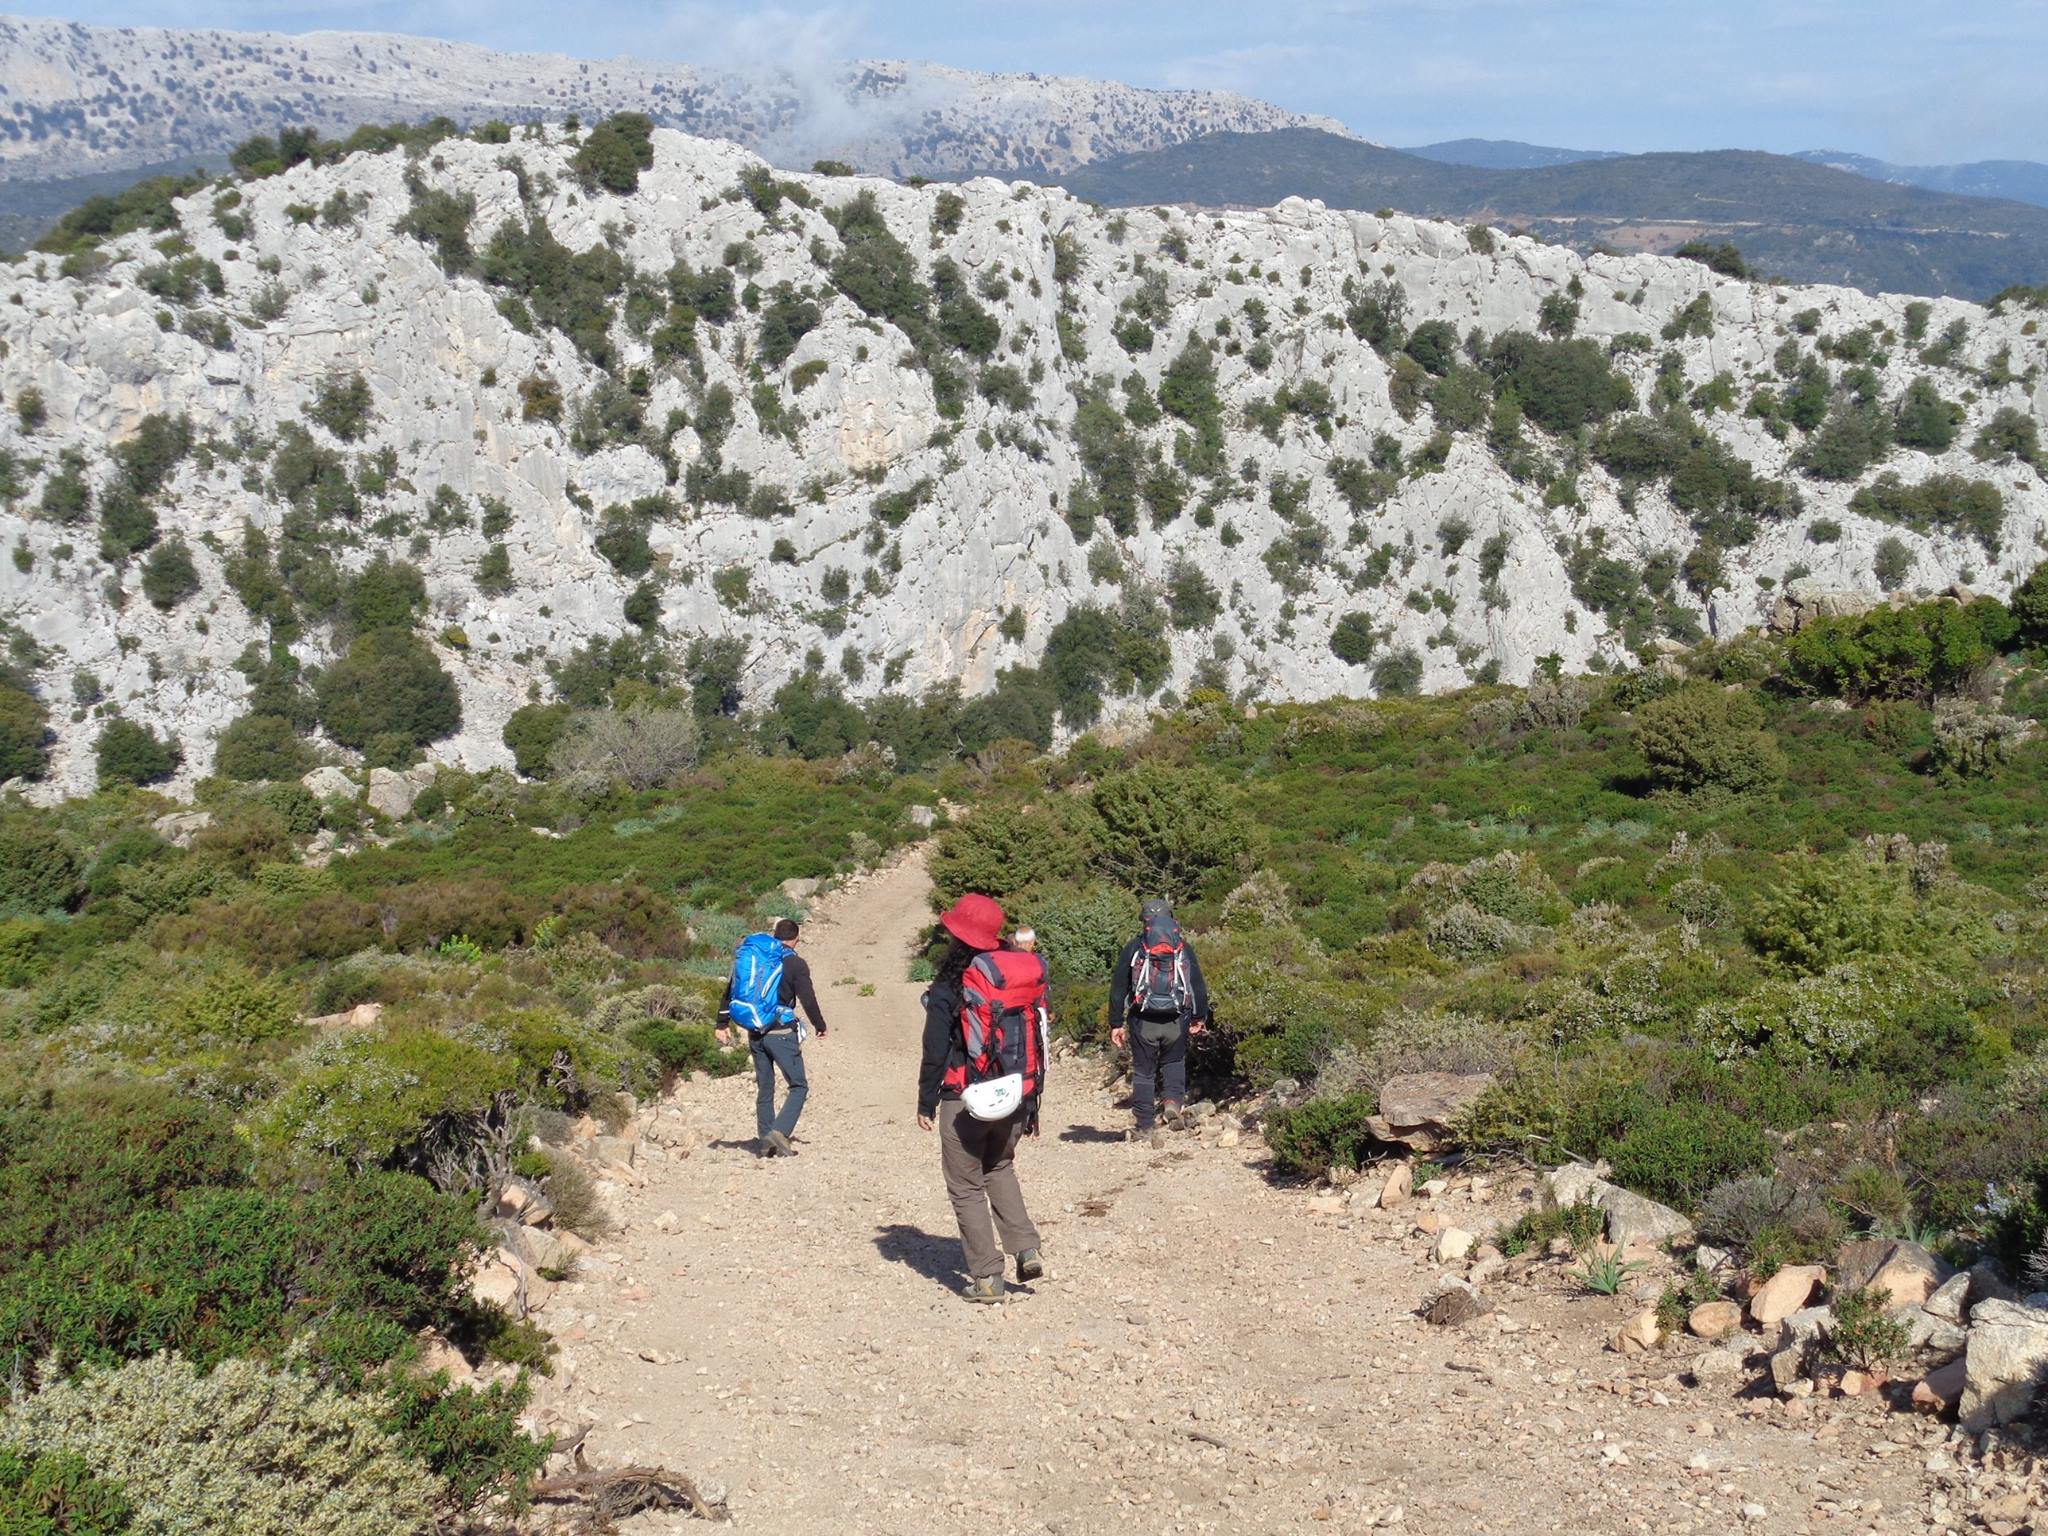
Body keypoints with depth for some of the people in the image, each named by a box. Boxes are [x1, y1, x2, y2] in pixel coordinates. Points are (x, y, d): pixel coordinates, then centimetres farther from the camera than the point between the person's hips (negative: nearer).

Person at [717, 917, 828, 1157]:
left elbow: (729, 990, 11)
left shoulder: (748, 955, 10)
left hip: (755, 1035, 6)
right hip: (781, 1033, -6)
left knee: (764, 1088, 15)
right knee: (799, 1086, 1)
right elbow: (808, 1000, -6)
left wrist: (723, 1024, 17)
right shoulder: (794, 963, -6)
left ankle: (766, 1143, 13)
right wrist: (820, 1026, 10)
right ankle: (779, 1131, -18)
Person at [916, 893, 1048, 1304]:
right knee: (999, 1169, 27)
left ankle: (987, 1277, 6)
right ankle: (1026, 1248, 14)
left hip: (967, 1101, -5)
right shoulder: (1025, 979, 1)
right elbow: (1037, 1041, 7)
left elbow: (935, 1052, -11)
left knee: (966, 1187, 8)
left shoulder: (949, 988, -13)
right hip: (1014, 1097, 5)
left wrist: (926, 1104, 0)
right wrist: (1031, 1099, 15)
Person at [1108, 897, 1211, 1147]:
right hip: (1176, 1021, 1)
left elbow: (1118, 988, 2)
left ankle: (1145, 1127, 8)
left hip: (1143, 1021, -1)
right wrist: (1199, 1018, 17)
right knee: (1174, 1062, 23)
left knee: (1143, 1072, 8)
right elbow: (1199, 985, 7)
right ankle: (1175, 1101, -3)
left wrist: (1116, 1024, 7)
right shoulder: (1184, 948, 6)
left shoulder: (1132, 949, 3)